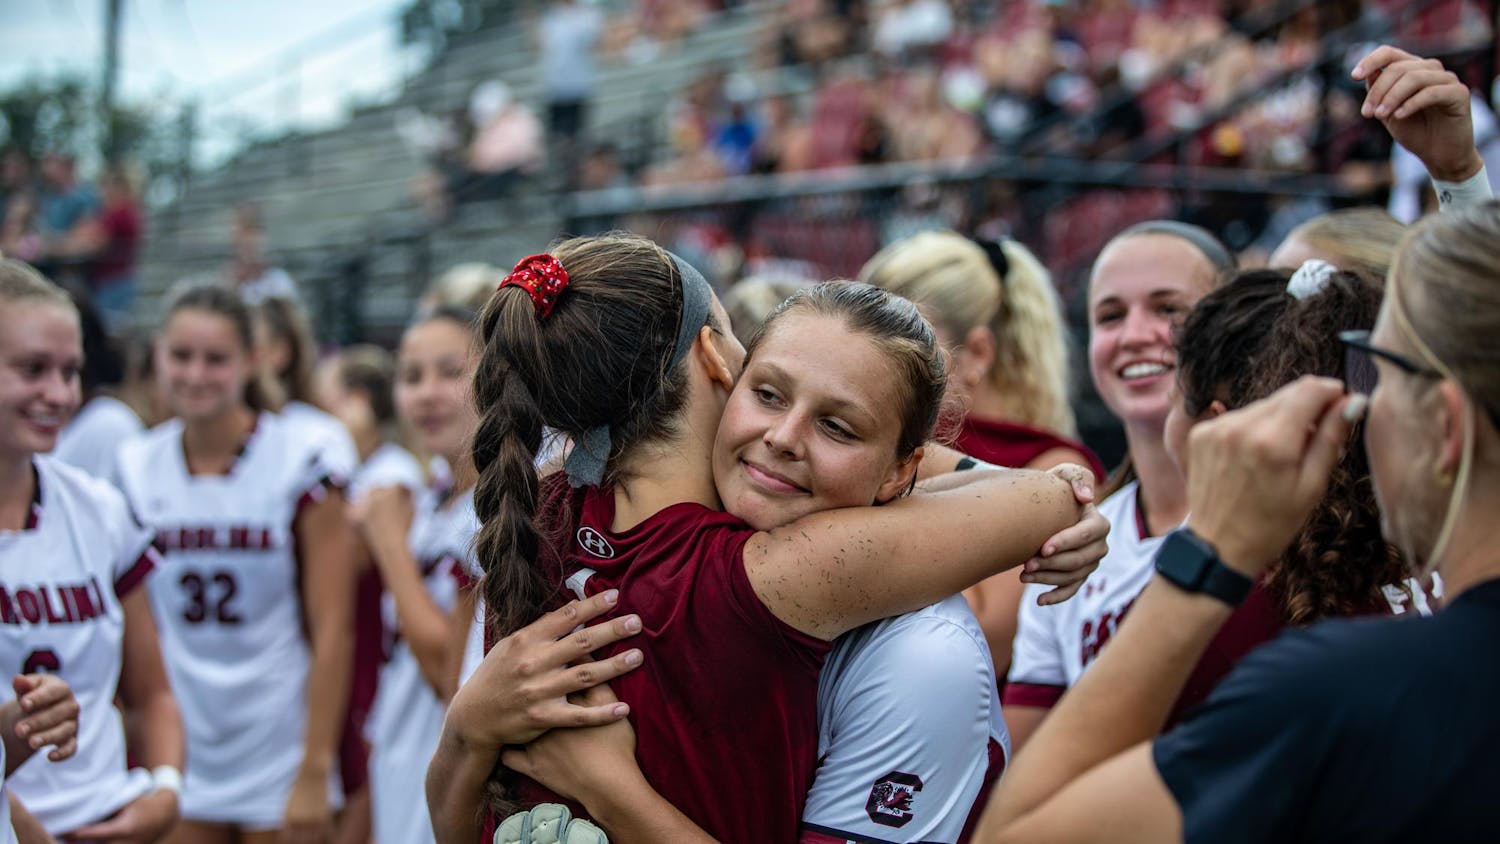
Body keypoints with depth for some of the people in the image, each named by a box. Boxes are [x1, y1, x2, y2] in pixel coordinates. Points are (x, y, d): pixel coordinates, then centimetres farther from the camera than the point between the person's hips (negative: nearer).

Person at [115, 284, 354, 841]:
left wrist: (315, 773, -12)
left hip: (279, 755, -3)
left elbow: (331, 632, -8)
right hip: (176, 754, 3)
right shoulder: (135, 468, 3)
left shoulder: (299, 465, -7)